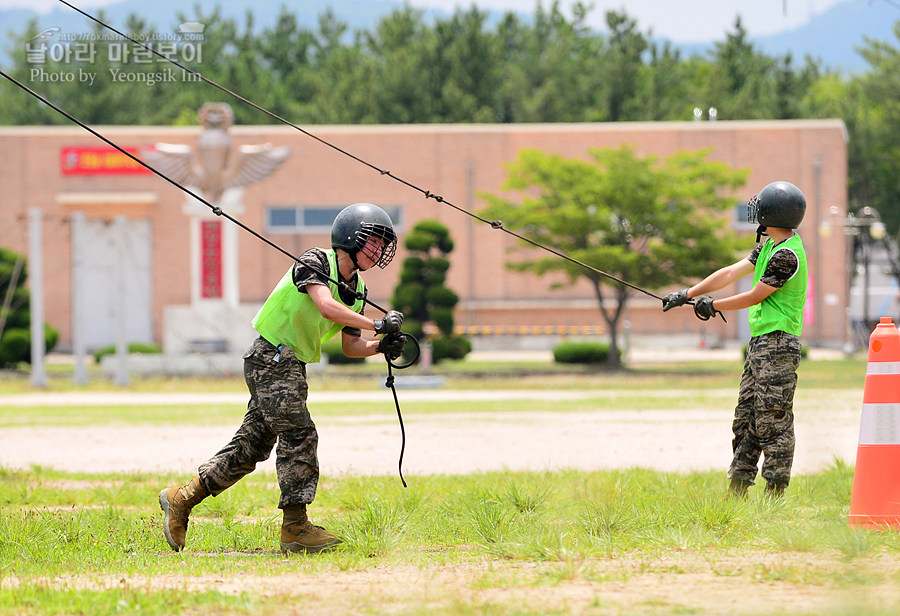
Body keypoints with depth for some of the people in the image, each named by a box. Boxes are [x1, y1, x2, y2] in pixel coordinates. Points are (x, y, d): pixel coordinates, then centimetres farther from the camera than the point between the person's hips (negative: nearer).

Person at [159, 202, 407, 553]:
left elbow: (350, 346, 15)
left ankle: (182, 499, 18)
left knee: (252, 445, 9)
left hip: (291, 367, 9)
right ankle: (295, 528, -17)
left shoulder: (356, 290, 12)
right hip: (271, 357, -9)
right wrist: (377, 325, -30)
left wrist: (381, 347, -4)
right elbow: (326, 306, -30)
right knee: (299, 435, -16)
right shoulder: (315, 262, -13)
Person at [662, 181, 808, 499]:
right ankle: (737, 490, 16)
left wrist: (713, 306, -1)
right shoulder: (769, 246, 14)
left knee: (773, 422, -7)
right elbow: (731, 273, 16)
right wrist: (687, 294, 12)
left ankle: (775, 493, -4)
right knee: (746, 418, 12)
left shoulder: (788, 255, -17)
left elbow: (755, 296, -14)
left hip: (777, 345, -10)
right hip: (759, 343, 10)